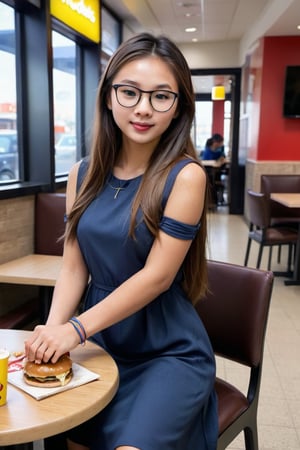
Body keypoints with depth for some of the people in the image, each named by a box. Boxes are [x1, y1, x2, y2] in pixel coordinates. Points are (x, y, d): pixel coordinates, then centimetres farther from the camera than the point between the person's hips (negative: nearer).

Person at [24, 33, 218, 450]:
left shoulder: (185, 176, -15)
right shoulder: (83, 174, 0)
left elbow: (156, 275, -18)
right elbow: (74, 266, 0)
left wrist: (76, 328, -19)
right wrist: (52, 329, -15)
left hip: (170, 353, -4)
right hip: (102, 346, 4)